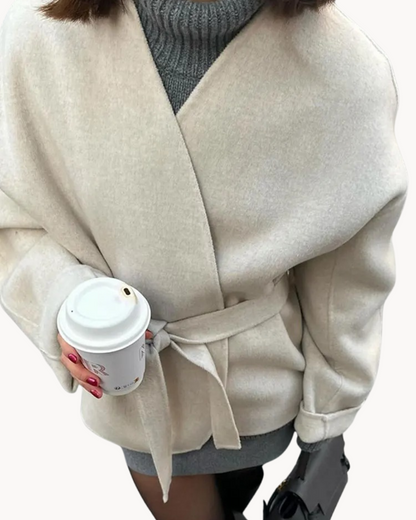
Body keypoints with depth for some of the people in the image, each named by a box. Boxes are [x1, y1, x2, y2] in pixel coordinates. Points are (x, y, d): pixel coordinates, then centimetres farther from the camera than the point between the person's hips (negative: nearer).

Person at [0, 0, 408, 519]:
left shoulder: (348, 71, -25)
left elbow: (346, 279, -12)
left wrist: (328, 415, 0)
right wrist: (60, 297, -27)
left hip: (265, 393, 1)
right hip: (142, 391, 0)